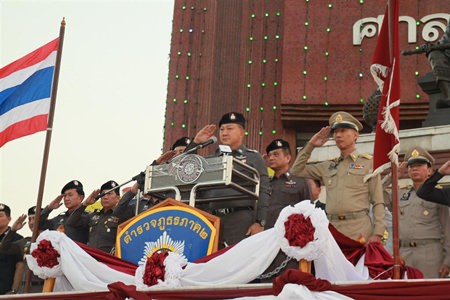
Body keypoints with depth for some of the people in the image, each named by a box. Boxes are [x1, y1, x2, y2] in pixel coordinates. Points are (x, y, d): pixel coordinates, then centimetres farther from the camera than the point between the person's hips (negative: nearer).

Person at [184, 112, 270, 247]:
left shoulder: (253, 157, 10)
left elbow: (263, 191, 2)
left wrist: (260, 222, -8)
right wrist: (196, 142, 11)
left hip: (241, 219, -4)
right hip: (214, 219, 4)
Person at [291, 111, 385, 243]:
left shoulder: (368, 163, 6)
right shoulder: (328, 166, 18)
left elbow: (378, 202, 1)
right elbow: (296, 171, 22)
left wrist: (377, 234, -9)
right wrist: (310, 146, 15)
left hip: (359, 230, -4)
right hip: (332, 228, 4)